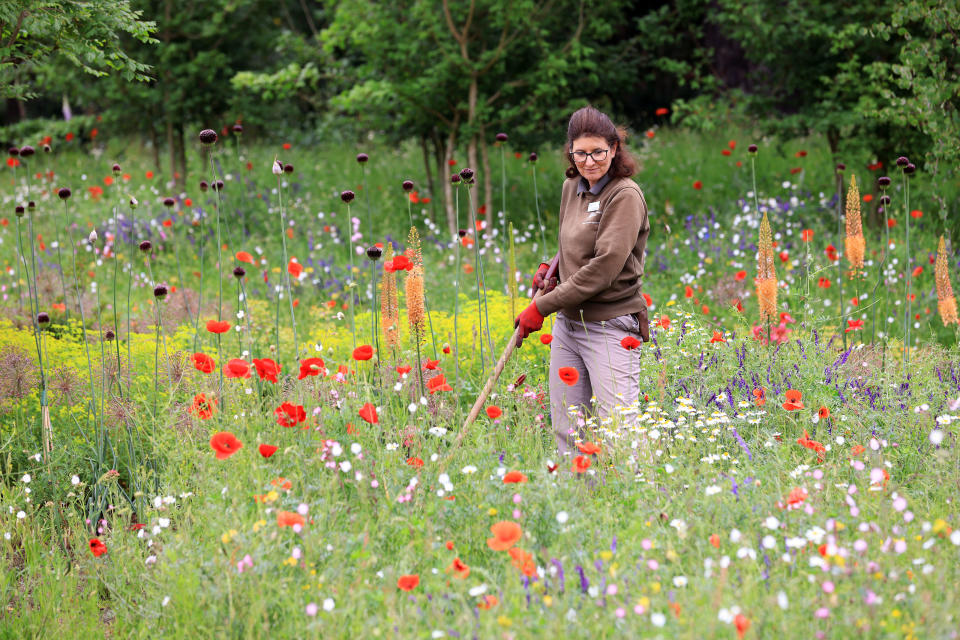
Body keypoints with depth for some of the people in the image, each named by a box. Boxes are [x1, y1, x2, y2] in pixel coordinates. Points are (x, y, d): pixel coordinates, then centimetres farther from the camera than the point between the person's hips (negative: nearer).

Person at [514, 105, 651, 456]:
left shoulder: (625, 196, -12)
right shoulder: (571, 187, 11)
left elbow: (604, 267, -19)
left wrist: (542, 307, -17)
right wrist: (550, 270, 5)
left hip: (610, 328, -7)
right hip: (567, 324, 8)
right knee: (566, 431, 8)